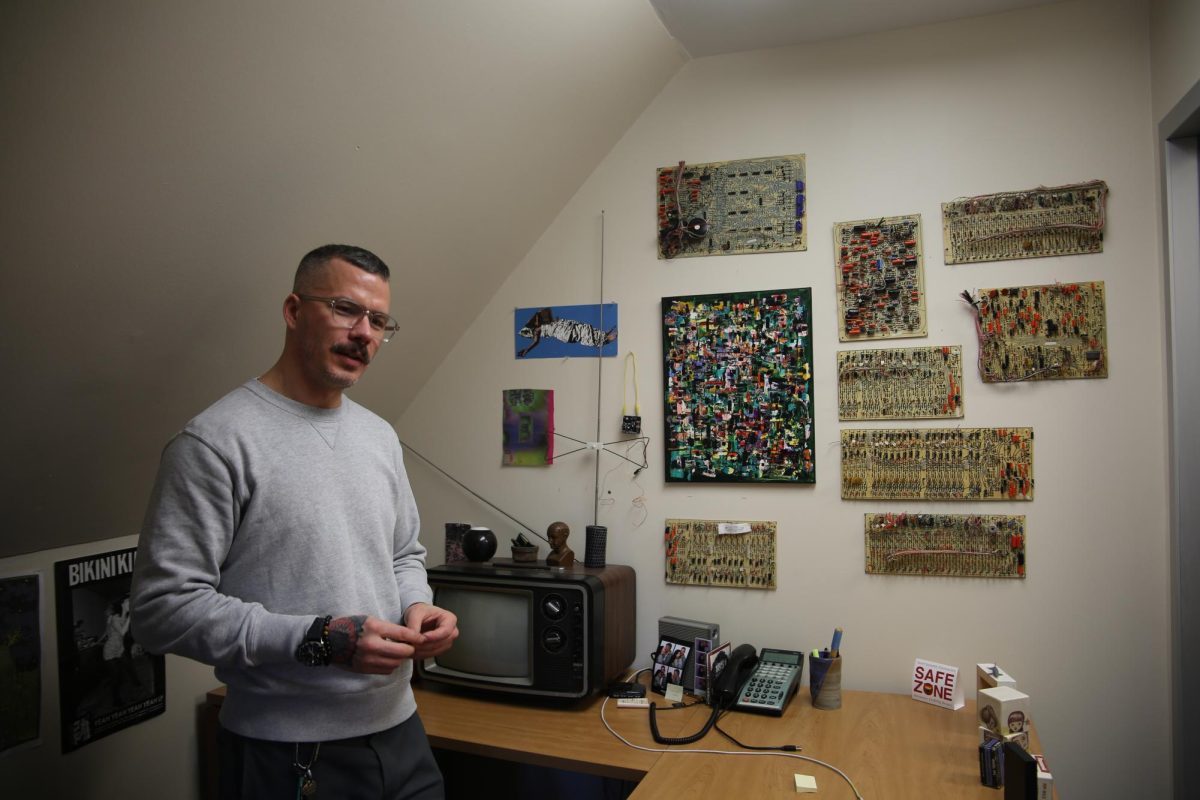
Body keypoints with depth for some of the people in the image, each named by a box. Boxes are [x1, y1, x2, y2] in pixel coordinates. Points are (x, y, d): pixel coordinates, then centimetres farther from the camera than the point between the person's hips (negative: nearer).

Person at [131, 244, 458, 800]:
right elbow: (164, 607, -17)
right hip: (286, 754, -6)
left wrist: (417, 606, -4)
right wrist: (319, 640, -23)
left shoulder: (381, 437, 8)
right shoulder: (216, 441, -14)